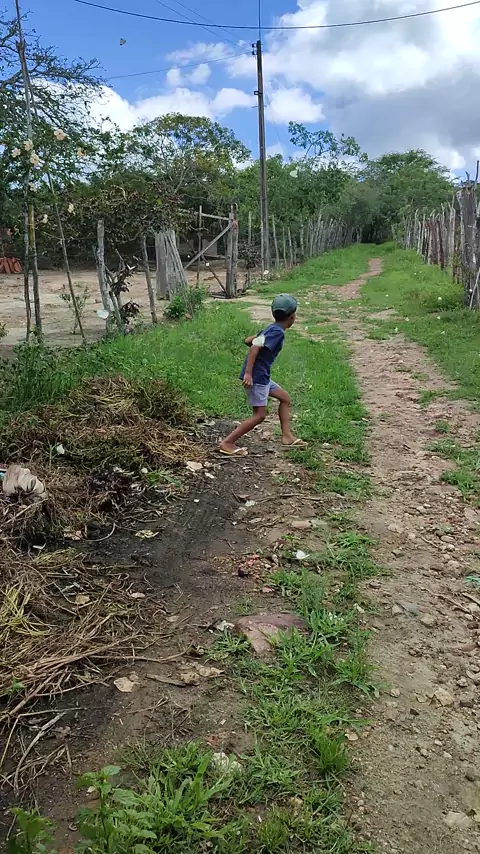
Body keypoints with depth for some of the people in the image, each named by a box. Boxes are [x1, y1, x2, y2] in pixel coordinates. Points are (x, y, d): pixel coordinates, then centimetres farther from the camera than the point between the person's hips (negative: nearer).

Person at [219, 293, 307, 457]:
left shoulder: (271, 329, 12)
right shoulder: (278, 332, -15)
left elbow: (248, 341, 17)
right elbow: (255, 347, -25)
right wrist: (248, 373, -28)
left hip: (262, 376, 10)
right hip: (255, 376, -10)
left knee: (285, 398, 17)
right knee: (259, 415, -5)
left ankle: (287, 437, 20)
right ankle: (227, 443, -2)